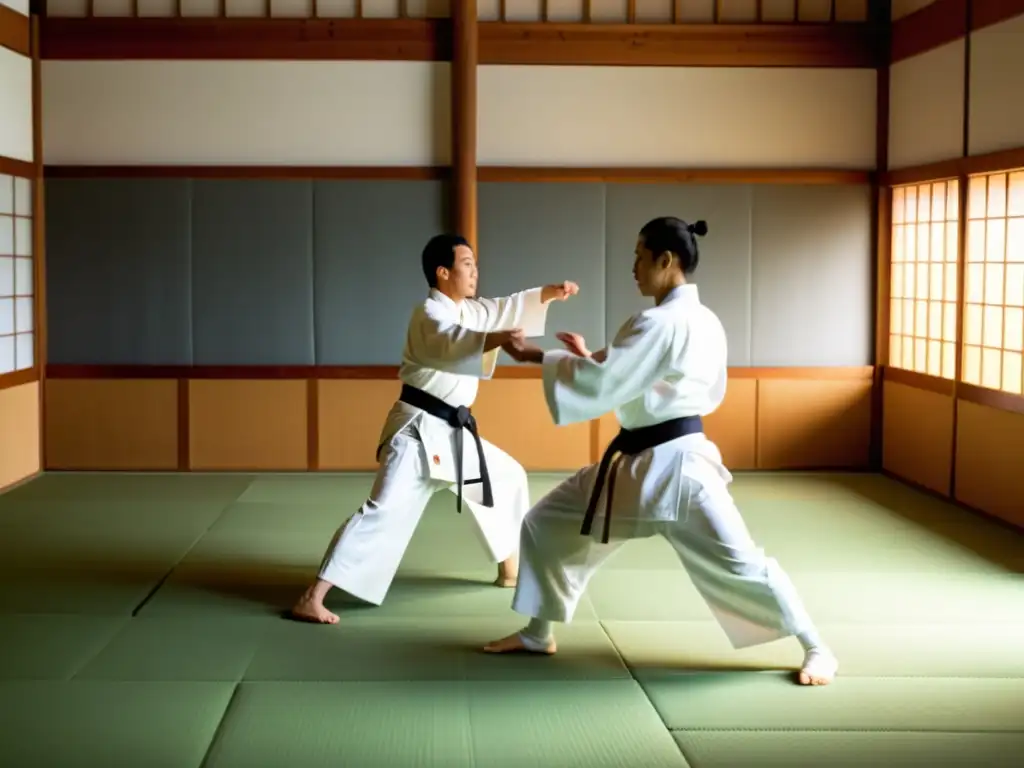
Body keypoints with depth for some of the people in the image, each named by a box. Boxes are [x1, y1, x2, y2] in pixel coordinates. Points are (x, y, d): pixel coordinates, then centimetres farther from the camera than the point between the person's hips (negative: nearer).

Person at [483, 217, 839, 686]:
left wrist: (537, 357, -10)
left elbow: (598, 385, -22)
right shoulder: (702, 321, 10)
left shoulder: (659, 323, -20)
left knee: (739, 562, -4)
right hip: (636, 461, 11)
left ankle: (816, 650, 11)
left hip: (674, 464, -11)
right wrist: (590, 357, 12)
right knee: (546, 525, 12)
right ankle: (538, 634, 25)